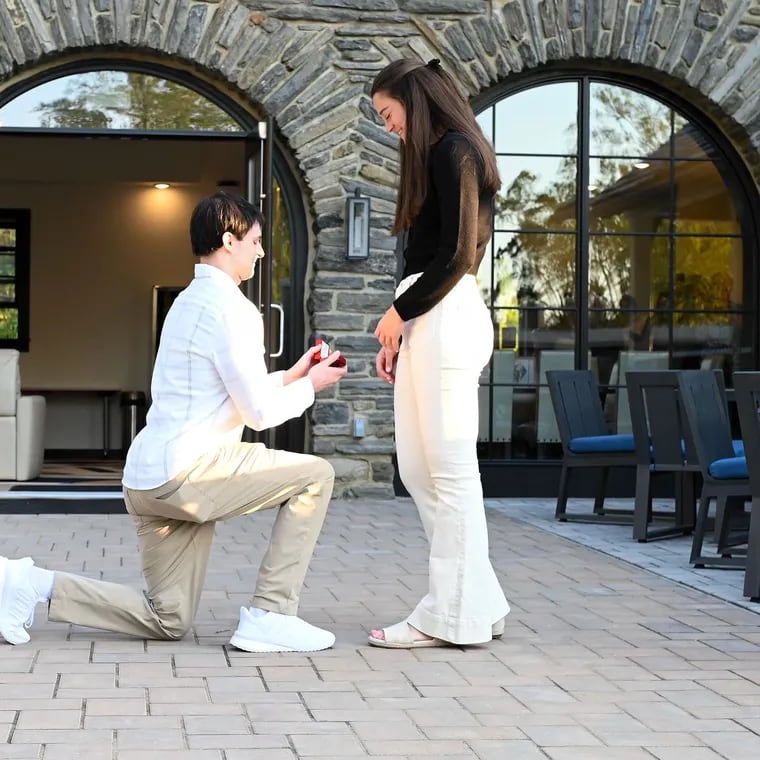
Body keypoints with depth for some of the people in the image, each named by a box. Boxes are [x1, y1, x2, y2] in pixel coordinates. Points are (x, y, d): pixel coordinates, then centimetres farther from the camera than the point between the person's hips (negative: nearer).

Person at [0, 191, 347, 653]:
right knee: (315, 476, -3)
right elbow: (259, 412, -12)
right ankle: (270, 616, -4)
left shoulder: (190, 302, 19)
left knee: (168, 622, 15)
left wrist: (290, 376, 24)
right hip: (188, 473, -10)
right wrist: (310, 386, 5)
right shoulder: (231, 308, -12)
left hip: (148, 478, 10)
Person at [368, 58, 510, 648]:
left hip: (446, 318, -10)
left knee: (448, 468, -5)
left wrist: (399, 311, -5)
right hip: (429, 320, 10)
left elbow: (456, 255, -15)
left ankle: (453, 616, 0)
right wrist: (398, 331, 14)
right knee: (419, 468, 10)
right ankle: (479, 602, 14)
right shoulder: (439, 155, 21)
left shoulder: (452, 151, -7)